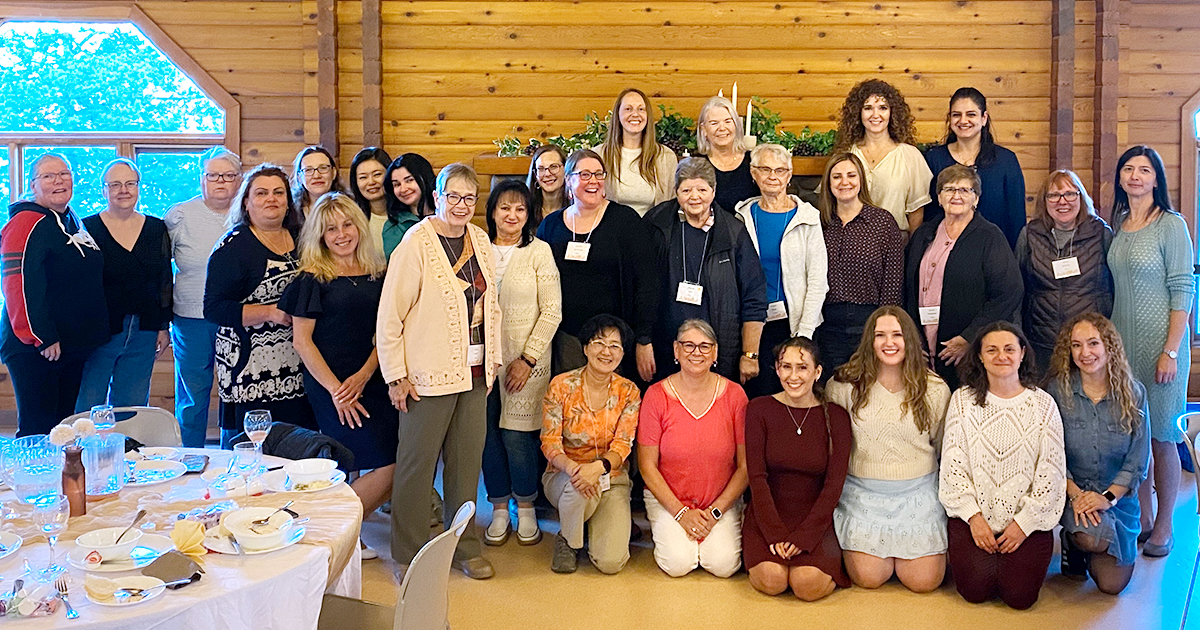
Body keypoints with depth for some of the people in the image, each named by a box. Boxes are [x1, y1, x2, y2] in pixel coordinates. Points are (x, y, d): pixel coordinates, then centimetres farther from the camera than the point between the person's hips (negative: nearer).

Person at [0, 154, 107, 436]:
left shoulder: (73, 221, 14)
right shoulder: (26, 223, -13)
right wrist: (41, 337, -21)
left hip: (75, 345, 9)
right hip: (35, 349, -8)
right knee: (37, 430, -5)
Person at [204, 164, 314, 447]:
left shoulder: (300, 238, 12)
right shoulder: (234, 246, -6)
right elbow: (214, 308, -12)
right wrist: (271, 313, -19)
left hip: (298, 374, 5)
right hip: (251, 375, -5)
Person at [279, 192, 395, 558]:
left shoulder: (377, 274, 9)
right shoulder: (312, 279, -4)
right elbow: (301, 341, -5)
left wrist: (364, 375, -6)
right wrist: (335, 389, -11)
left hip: (371, 381, 5)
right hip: (330, 385, -5)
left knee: (389, 468, -1)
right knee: (385, 467, -11)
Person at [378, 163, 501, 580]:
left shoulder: (480, 240, 9)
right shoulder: (415, 245, -10)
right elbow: (389, 316, -10)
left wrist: (493, 358, 12)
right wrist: (395, 377, -11)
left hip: (475, 373, 6)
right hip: (429, 374, -6)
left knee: (467, 460, 12)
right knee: (417, 464, 4)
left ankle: (465, 546, 27)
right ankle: (409, 555, 18)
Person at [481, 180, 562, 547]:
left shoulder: (539, 251, -1)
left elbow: (552, 311, -3)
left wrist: (527, 358, -8)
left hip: (526, 360, -3)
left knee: (516, 435, -3)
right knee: (489, 434, 5)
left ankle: (526, 510, 17)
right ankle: (499, 510, 21)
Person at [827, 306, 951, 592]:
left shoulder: (935, 389, -1)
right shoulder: (846, 385, -4)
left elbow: (944, 446, 11)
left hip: (918, 493, 1)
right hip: (863, 492, -1)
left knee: (925, 581, -7)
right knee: (868, 577, -10)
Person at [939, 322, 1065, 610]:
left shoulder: (1043, 404, 0)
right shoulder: (963, 400, 1)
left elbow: (1051, 473, -1)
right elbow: (953, 465, -1)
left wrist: (1024, 523, -7)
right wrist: (973, 516, -8)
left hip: (1026, 518, 0)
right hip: (973, 514, 0)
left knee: (1020, 596, -13)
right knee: (976, 590, -16)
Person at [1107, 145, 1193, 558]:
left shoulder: (1171, 225, -7)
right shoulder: (1117, 226, 9)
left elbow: (1183, 291, -10)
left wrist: (1171, 351, -14)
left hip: (1159, 342, -5)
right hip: (1121, 342, 5)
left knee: (1161, 437, 2)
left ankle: (1163, 526, 16)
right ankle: (1142, 518, 22)